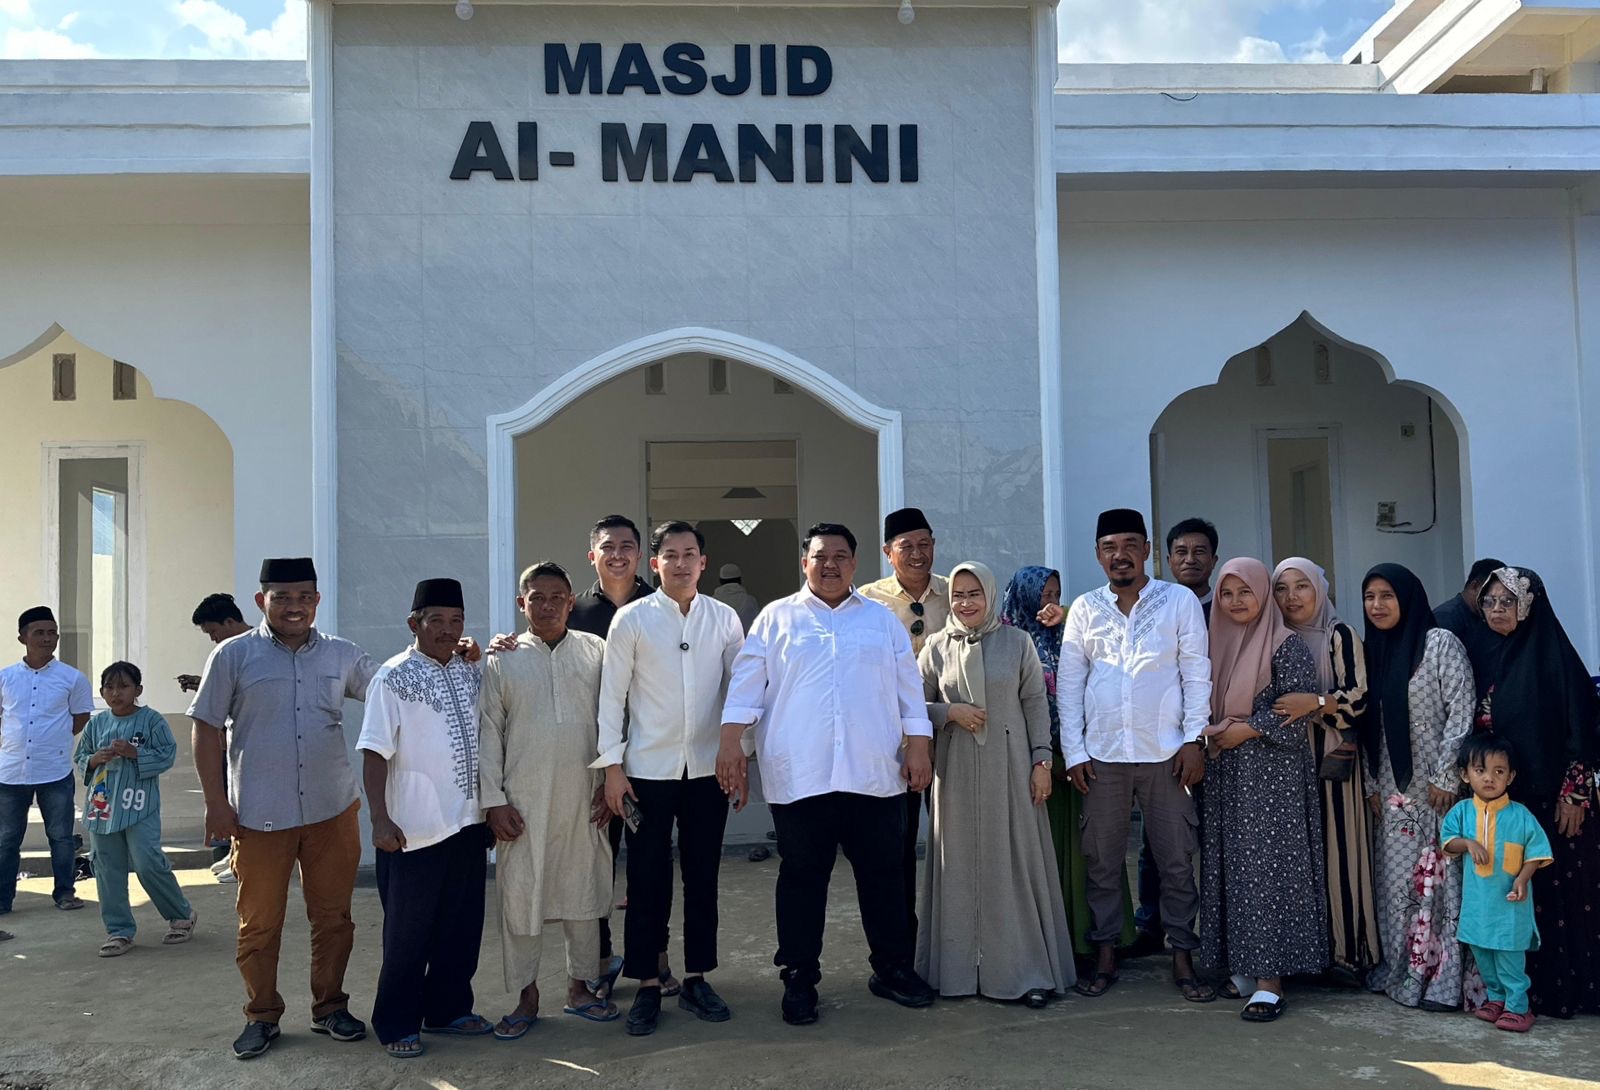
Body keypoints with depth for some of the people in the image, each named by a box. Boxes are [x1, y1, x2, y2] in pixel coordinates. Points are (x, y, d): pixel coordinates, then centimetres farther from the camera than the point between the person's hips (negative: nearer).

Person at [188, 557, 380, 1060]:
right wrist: (216, 802, -5)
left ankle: (329, 1007, 26)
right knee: (259, 924, 8)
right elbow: (208, 730, -1)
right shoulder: (234, 655, -2)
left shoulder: (342, 655, 5)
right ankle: (262, 1016, 24)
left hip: (332, 811, 3)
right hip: (259, 815, -2)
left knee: (333, 917, 11)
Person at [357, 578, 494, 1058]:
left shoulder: (472, 673, 8)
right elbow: (376, 752, -12)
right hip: (415, 829, -6)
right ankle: (396, 1024, 19)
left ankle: (447, 1009, 31)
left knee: (463, 926, 14)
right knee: (409, 932, 5)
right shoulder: (393, 677, -9)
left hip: (468, 821, 6)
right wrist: (380, 820, -18)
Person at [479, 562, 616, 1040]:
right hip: (524, 799, -1)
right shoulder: (502, 661, 2)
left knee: (584, 891, 10)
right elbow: (488, 732, 2)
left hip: (583, 797, 1)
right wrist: (493, 799, -3)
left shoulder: (596, 652, 5)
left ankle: (580, 987, 26)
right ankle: (527, 997, 17)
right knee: (520, 896, 2)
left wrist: (610, 781, 1)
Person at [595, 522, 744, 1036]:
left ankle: (696, 979, 22)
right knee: (647, 880, 4)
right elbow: (613, 695, -1)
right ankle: (647, 985, 15)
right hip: (648, 768, -2)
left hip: (707, 767, 2)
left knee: (703, 877, 9)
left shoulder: (724, 619, 3)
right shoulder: (632, 619, -3)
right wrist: (613, 766, -5)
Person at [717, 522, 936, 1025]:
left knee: (884, 875, 8)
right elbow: (747, 683, 2)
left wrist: (918, 746, 4)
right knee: (802, 878, 5)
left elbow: (910, 688, 12)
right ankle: (799, 979, 16)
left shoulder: (882, 620, 14)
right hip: (799, 776, -2)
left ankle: (893, 969, 23)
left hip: (874, 775, 2)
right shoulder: (777, 618, 8)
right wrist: (732, 741, -9)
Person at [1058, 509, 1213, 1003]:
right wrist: (1074, 751, 0)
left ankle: (1182, 957, 15)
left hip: (1165, 753, -1)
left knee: (1177, 859, 4)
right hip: (1102, 754, 2)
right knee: (1102, 860, 7)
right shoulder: (1085, 609, 7)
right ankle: (1105, 956, 18)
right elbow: (1069, 683, 6)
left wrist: (1194, 740, -6)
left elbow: (1197, 673, 1)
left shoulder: (1180, 601, 2)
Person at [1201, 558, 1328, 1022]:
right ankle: (1244, 966, 15)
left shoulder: (1286, 645, -6)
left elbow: (1301, 706, -13)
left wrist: (1247, 730, -12)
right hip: (1226, 775, 7)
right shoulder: (1218, 644, 13)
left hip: (1273, 774, -7)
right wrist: (1213, 735, 3)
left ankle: (1270, 978, -4)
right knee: (1231, 865, 7)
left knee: (1266, 866, -8)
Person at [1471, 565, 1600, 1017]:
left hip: (1551, 796, -6)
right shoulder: (1490, 660, 10)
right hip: (1502, 798, 6)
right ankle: (1518, 983, 17)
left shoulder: (1553, 654, -9)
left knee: (1557, 887, 0)